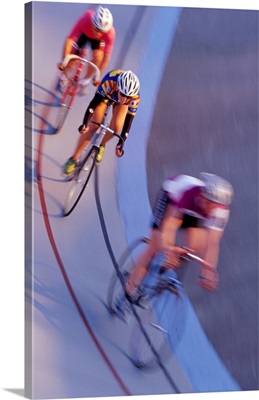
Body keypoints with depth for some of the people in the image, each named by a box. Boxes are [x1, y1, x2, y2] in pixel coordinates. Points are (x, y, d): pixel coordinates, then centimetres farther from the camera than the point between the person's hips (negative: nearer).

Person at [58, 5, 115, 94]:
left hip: (98, 40, 0)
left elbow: (107, 57, -35)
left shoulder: (110, 33, -41)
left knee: (98, 56, -23)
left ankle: (85, 80, 3)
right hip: (84, 33, 0)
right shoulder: (85, 19, -43)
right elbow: (70, 39, -41)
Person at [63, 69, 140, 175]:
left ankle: (101, 145, 12)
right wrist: (85, 123, -44)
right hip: (106, 94, -1)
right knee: (93, 126, -13)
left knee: (116, 126, -22)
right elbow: (94, 102, -37)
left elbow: (128, 121, -28)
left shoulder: (135, 98, -36)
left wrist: (120, 143, -27)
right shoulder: (110, 82, -43)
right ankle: (74, 159, 0)